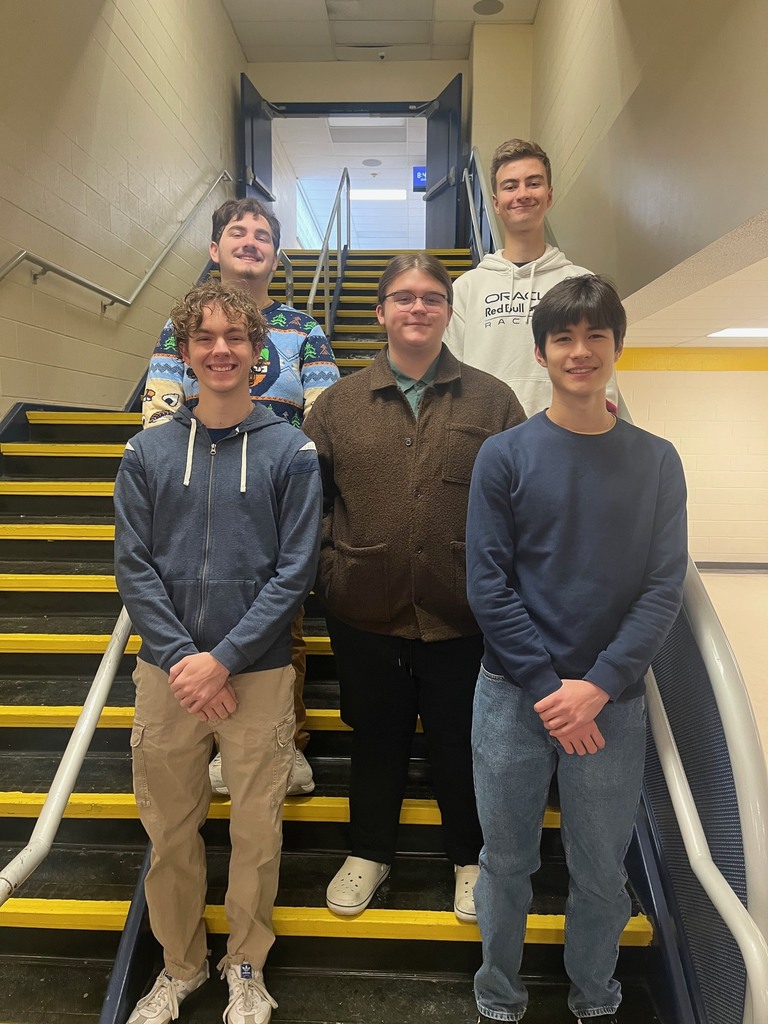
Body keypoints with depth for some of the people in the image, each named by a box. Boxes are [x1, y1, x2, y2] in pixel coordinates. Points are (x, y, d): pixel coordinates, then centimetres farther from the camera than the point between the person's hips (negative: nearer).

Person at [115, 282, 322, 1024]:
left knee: (256, 831, 9)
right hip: (166, 672, 2)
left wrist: (223, 658, -14)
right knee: (169, 830, 14)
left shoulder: (291, 452, -3)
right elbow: (133, 567, -1)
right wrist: (183, 658, -11)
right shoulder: (147, 452, 2)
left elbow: (295, 571, -8)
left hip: (258, 674, -2)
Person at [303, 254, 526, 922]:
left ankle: (470, 858, 42)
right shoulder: (339, 403, 4)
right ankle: (370, 853, 43)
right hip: (366, 611, 1)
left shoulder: (493, 402, 2)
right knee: (377, 738, 18)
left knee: (460, 740, 16)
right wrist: (324, 572, -4)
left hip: (461, 612, 0)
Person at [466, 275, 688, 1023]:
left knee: (601, 870, 14)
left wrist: (597, 687, -13)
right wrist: (550, 689, -12)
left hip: (612, 701, 1)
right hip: (513, 696, -1)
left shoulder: (656, 461, 1)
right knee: (507, 862, 13)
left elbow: (664, 588, -3)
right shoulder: (504, 456, -3)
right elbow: (487, 584, -7)